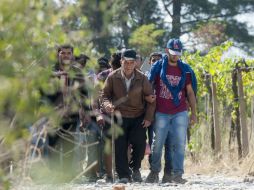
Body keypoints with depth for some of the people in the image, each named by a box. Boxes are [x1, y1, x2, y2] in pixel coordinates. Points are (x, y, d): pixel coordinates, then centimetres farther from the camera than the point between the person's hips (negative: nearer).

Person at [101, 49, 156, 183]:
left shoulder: (142, 79, -2)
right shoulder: (113, 77, -3)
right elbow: (105, 95, 5)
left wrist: (148, 117, -2)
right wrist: (107, 104, -17)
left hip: (139, 118, 0)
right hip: (120, 117, 0)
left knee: (139, 144, -9)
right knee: (120, 147, -6)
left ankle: (135, 169, 16)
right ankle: (124, 175, 2)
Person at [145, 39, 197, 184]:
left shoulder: (185, 70, 8)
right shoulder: (158, 67, 3)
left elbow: (190, 92, 12)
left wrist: (194, 112, 7)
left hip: (180, 113, 1)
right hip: (161, 113, -1)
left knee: (180, 144, -6)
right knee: (157, 144, 3)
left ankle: (177, 174, -5)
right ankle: (154, 172, 17)